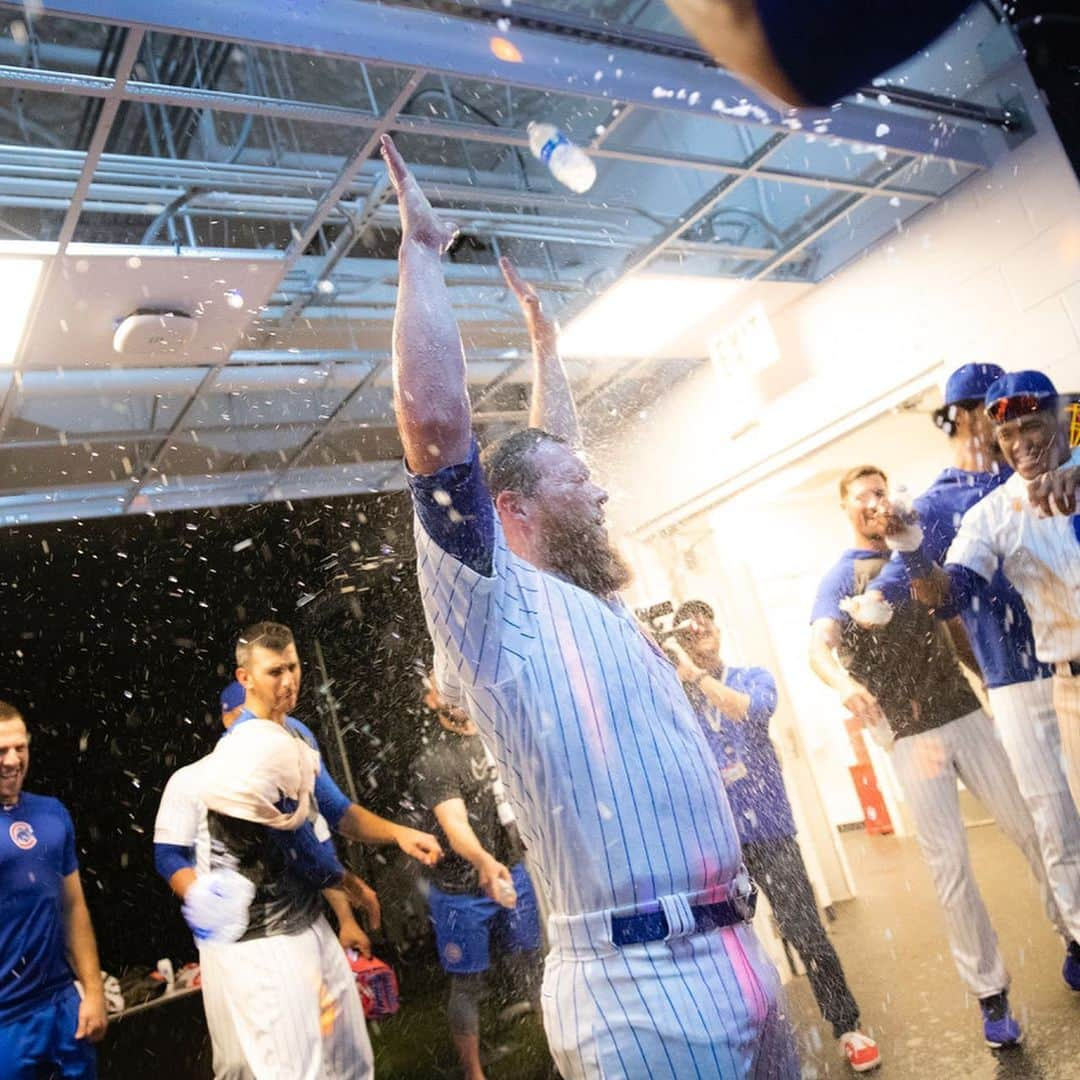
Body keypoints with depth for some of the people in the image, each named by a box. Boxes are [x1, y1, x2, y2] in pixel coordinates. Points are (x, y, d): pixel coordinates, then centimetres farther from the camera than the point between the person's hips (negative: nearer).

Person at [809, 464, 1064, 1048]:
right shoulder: (839, 577, 2)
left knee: (1034, 830, 6)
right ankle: (990, 993, 9)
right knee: (950, 864, -2)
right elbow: (819, 648, -14)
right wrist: (844, 682, -34)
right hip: (908, 734, -3)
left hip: (964, 712, 4)